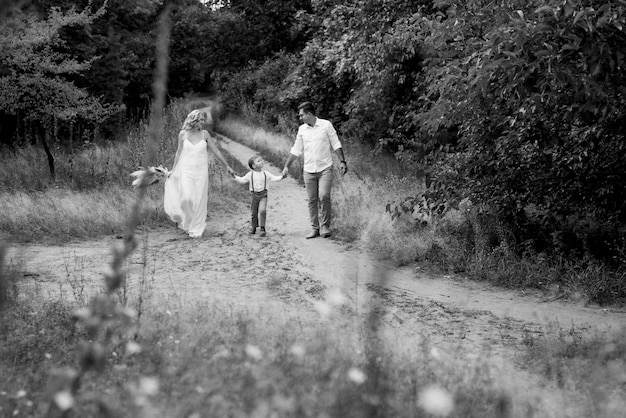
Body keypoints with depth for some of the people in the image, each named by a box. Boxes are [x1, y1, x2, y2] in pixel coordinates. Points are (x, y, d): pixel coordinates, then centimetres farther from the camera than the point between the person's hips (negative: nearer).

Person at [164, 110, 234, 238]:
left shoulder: (204, 134, 1)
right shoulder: (183, 134, 1)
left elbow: (216, 151, 7)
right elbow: (179, 152, 11)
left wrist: (227, 166, 9)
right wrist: (173, 169, 15)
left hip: (201, 171, 1)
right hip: (186, 170, -1)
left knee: (199, 201, -1)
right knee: (187, 198, -15)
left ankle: (196, 229, 11)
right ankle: (185, 221, 13)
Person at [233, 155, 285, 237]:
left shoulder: (265, 173, 4)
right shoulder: (250, 174, 0)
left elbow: (274, 178, 4)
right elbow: (242, 180, 3)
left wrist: (281, 177, -10)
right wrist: (235, 177, -8)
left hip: (263, 195, 0)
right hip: (254, 195, 0)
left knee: (262, 210, -19)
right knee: (254, 213, 7)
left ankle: (262, 228, -11)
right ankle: (253, 228, 29)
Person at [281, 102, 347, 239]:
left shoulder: (326, 125, -2)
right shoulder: (302, 129, 7)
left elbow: (336, 144, 2)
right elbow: (296, 150, 14)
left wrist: (342, 161, -4)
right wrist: (286, 166, 13)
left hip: (325, 168, -3)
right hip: (309, 170, 3)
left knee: (324, 196, -15)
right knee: (312, 200, 3)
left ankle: (325, 226, -3)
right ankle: (315, 228, 10)